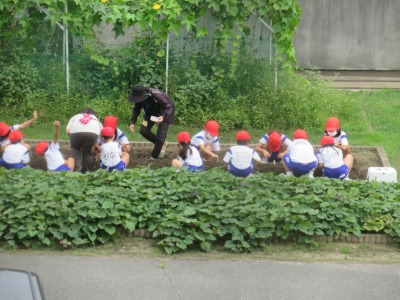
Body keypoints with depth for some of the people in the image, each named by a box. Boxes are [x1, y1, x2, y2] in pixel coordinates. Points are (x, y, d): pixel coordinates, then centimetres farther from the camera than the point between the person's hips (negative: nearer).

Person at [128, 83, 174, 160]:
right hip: (151, 112, 6)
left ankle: (154, 157, 11)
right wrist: (132, 122, -19)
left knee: (160, 136, -10)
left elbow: (169, 107, -31)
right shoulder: (139, 97, -22)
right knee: (143, 131, -4)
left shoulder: (157, 95, -40)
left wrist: (163, 116, -48)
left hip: (164, 113, -6)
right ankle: (161, 143, 18)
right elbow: (136, 109, -7)